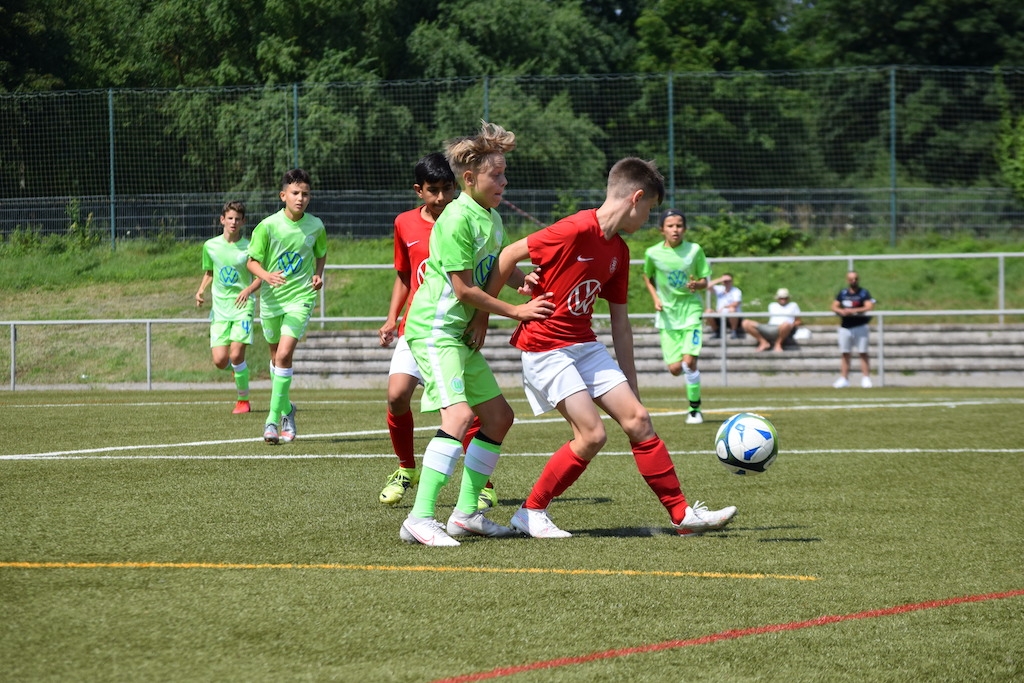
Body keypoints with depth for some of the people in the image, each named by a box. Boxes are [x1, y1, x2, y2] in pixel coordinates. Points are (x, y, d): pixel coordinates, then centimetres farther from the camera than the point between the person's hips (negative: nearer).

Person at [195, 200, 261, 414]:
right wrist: (200, 291, 4)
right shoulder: (210, 246, 5)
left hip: (243, 307, -3)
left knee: (236, 355, -16)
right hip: (220, 308, 3)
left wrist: (249, 289, -19)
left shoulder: (249, 248, -4)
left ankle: (244, 400, 2)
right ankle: (239, 370, 29)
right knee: (220, 361, -8)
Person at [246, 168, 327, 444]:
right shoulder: (268, 226, -10)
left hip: (300, 297, -1)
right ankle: (286, 409, 38)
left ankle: (274, 417, -12)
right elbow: (252, 261, -5)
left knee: (284, 354, -17)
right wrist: (267, 276, -25)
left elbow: (321, 254, 17)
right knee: (276, 356, 15)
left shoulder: (316, 226, -3)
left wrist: (318, 275, -1)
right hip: (272, 297, 1)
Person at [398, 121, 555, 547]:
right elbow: (465, 289, -18)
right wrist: (516, 311, -12)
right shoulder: (457, 219, -17)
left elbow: (497, 273, 27)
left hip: (464, 332, 10)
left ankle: (466, 513, 17)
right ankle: (420, 519, -28)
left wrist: (536, 284, 10)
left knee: (499, 416, 11)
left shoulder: (492, 219, 12)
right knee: (459, 414, -24)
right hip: (435, 329, -10)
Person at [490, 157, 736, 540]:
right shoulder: (576, 231, -19)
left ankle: (683, 515, 5)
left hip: (585, 346, 8)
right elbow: (508, 257, -16)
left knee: (638, 419, 1)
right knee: (592, 434, -14)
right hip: (545, 347, -8)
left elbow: (620, 325, 14)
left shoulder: (618, 250, 9)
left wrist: (631, 387, 14)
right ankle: (530, 514, 1)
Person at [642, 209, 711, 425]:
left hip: (691, 309, -1)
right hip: (667, 313, 1)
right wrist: (655, 298, 0)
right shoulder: (653, 253, -4)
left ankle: (695, 409, -1)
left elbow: (705, 281, 1)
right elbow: (647, 277, 14)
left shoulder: (695, 250, -6)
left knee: (689, 361, -16)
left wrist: (697, 284, -22)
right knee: (675, 368, -5)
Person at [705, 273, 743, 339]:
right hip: (720, 318, 4)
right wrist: (720, 280, -11)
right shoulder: (719, 289, 8)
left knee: (732, 310, -37)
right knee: (708, 311, -20)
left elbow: (735, 304, -22)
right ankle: (715, 332, -2)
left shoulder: (736, 291, -5)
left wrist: (723, 307, -30)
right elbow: (709, 285, -9)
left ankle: (734, 332, -16)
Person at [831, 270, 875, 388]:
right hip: (845, 327, 4)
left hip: (860, 326, -4)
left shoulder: (864, 293, -1)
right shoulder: (842, 293, 11)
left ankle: (866, 378, -5)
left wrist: (853, 311, -21)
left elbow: (869, 307, -14)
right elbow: (834, 307, 8)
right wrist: (841, 311, -14)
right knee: (845, 353, 6)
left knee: (863, 353, -5)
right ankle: (844, 379, 10)